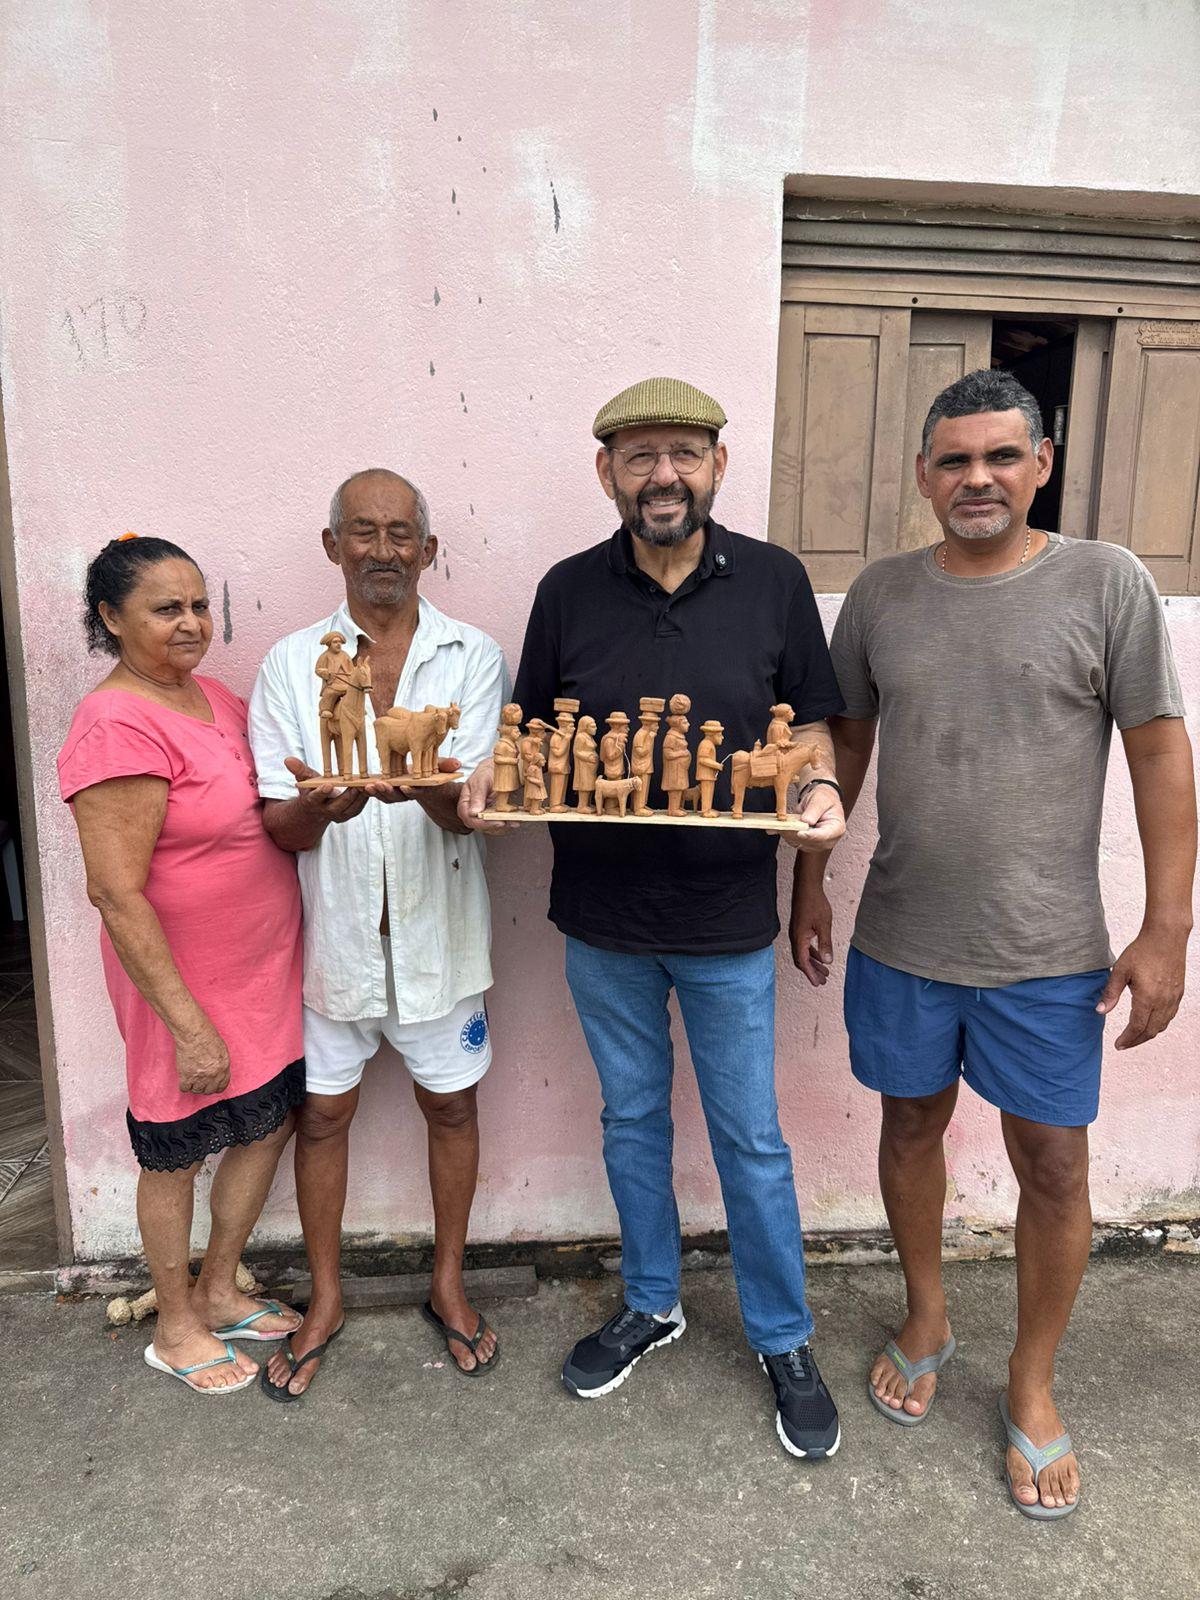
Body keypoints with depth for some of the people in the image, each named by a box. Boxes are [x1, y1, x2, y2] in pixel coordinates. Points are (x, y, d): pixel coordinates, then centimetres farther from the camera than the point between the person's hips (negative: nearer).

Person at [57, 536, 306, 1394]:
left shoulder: (210, 695, 4)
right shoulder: (118, 728, -22)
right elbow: (116, 892, -24)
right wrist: (187, 1024, -22)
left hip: (262, 970, 8)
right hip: (186, 985, -8)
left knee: (269, 1124, 19)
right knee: (177, 1156, 13)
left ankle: (218, 1291, 42)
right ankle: (175, 1328, 37)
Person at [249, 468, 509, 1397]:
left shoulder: (472, 657, -4)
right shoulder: (290, 663, -1)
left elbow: (470, 810, -13)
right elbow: (278, 826, -5)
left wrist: (426, 788, -36)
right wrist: (320, 806, -29)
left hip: (436, 929, 0)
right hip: (332, 929, 1)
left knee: (451, 1106, 14)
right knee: (324, 1112, 13)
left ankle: (449, 1284, 37)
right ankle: (326, 1296, 36)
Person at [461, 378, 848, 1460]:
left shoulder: (773, 581, -4)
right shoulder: (569, 591, -1)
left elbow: (810, 719, 4)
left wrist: (821, 787, -17)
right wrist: (494, 780, -15)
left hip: (728, 922, -2)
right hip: (602, 922, 2)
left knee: (751, 1138, 11)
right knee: (632, 1120, 19)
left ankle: (785, 1341, 35)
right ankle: (651, 1305, 43)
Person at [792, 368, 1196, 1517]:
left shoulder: (1106, 583, -5)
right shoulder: (880, 593, 2)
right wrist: (809, 884, 9)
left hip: (1048, 954, -2)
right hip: (899, 943, 2)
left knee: (1053, 1169, 9)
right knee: (911, 1127, 17)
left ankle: (1031, 1381, 35)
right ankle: (926, 1320, 43)